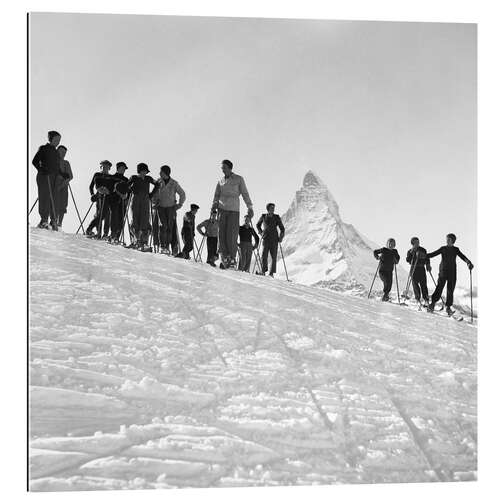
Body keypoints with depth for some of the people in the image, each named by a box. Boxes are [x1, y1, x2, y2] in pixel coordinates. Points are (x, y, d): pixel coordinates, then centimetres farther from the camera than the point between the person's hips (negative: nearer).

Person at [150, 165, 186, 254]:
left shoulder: (174, 183, -4)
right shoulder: (159, 182, 0)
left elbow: (182, 194, 6)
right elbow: (154, 194, 15)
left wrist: (179, 205, 2)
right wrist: (154, 203, 5)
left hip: (171, 207, 0)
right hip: (161, 207, 0)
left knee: (170, 227, -4)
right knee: (163, 226, -12)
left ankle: (168, 246, 4)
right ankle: (163, 246, -10)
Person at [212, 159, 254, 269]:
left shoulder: (239, 179, 4)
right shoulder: (221, 181, 13)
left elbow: (245, 194, 3)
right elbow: (216, 195, 17)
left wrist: (250, 208, -3)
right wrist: (215, 204, -2)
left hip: (234, 210, -3)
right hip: (222, 209, 3)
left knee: (231, 235, -8)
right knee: (222, 234, -5)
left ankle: (232, 258, 3)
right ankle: (224, 258, -1)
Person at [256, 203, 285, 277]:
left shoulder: (277, 217, 4)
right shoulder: (263, 216, 6)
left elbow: (282, 228, 9)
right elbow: (258, 225, 23)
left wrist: (281, 237, -2)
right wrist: (261, 232, 9)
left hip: (274, 239, 0)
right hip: (266, 238, 0)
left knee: (274, 256, -4)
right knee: (264, 255, -12)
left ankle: (272, 273, -1)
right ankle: (263, 271, -11)